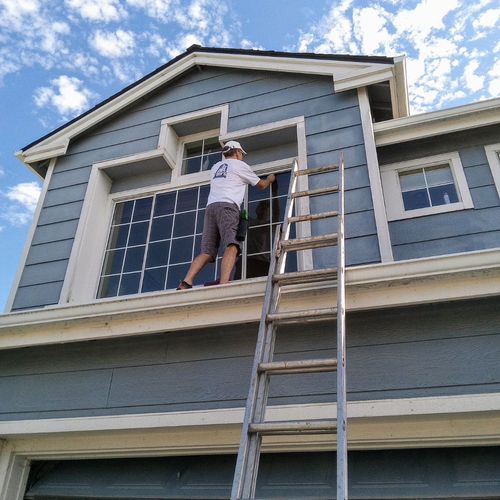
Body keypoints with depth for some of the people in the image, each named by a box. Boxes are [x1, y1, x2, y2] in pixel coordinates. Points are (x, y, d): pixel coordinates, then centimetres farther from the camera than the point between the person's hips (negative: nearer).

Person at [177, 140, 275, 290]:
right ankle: (223, 284, -41)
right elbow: (261, 185, 24)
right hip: (227, 206, -6)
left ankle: (185, 283, -17)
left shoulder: (215, 167, 31)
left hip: (210, 206, 6)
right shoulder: (240, 165, 15)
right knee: (232, 246, -21)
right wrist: (270, 179, 45)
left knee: (207, 252, 0)